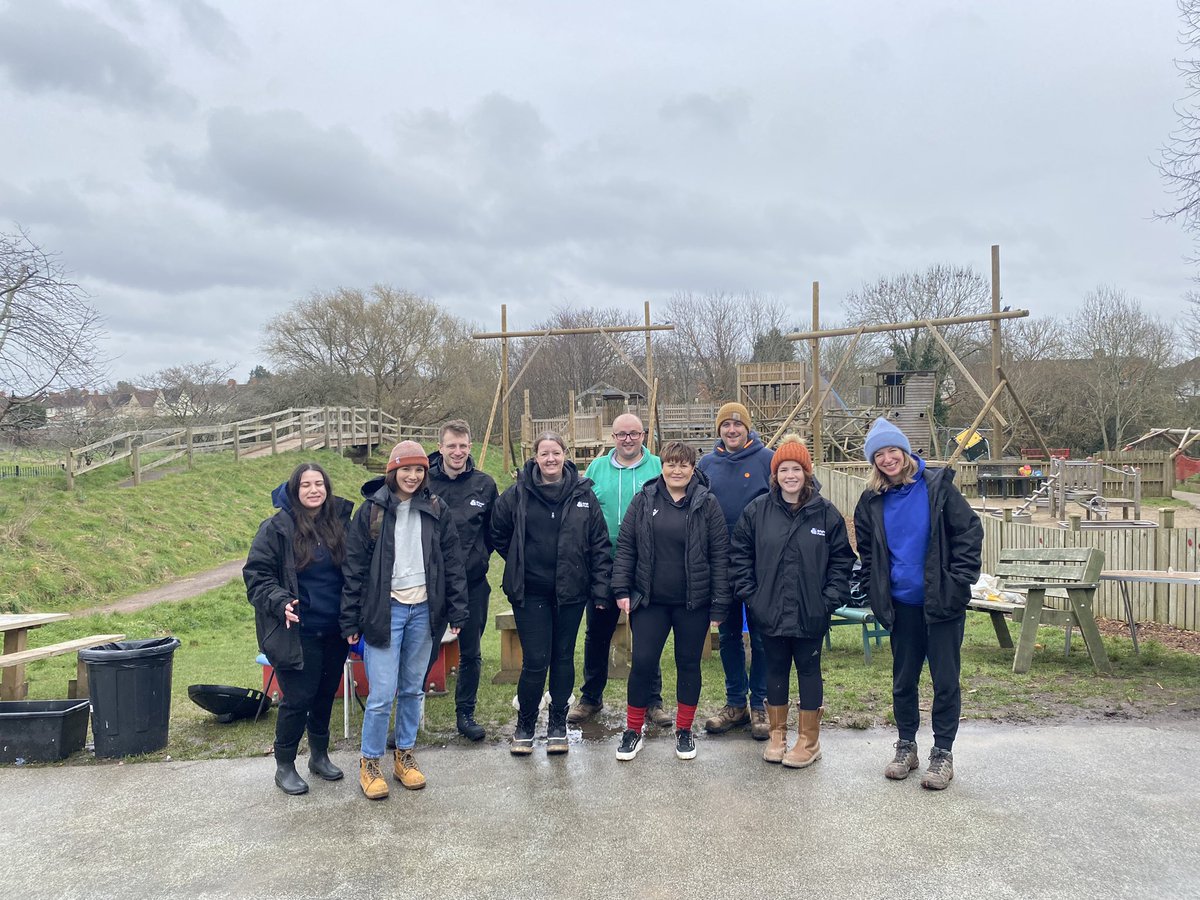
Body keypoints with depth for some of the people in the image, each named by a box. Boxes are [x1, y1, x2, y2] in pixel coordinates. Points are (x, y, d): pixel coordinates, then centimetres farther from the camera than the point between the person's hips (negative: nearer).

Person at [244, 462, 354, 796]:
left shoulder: (340, 523, 3)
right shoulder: (277, 528, -9)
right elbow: (256, 574, -8)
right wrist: (279, 602, -23)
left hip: (334, 632, 5)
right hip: (297, 633, -4)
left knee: (326, 695, 16)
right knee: (297, 699, 1)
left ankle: (320, 755, 36)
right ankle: (284, 766, 21)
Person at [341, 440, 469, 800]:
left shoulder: (436, 511, 3)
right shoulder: (371, 511, -4)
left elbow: (453, 564, 5)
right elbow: (354, 568, -3)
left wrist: (457, 612, 2)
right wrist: (351, 622, -4)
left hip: (423, 609, 3)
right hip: (385, 610, -3)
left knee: (413, 690, 13)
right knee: (382, 694, -3)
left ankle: (405, 755, 29)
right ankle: (369, 763, 16)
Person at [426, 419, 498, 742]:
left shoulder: (484, 484, 1)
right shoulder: (424, 482, -6)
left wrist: (480, 556, 2)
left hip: (473, 583, 3)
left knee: (471, 654, 13)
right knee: (426, 652, -1)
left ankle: (465, 714, 28)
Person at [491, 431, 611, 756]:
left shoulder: (583, 494, 0)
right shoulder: (517, 494, -3)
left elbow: (600, 544, 1)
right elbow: (498, 534, 9)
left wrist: (600, 588, -2)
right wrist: (521, 562, 7)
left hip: (571, 591, 2)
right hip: (530, 592, -1)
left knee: (563, 658, 11)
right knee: (535, 661, -2)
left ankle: (558, 724, 27)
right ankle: (524, 725, 18)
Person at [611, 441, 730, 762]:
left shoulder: (707, 504, -3)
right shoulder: (644, 500, 2)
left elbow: (720, 556, -4)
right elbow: (625, 546, 4)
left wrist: (719, 604, -6)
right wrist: (622, 589, -3)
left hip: (693, 603, -1)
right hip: (650, 601, 1)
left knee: (688, 664, 11)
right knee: (642, 663, 2)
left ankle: (684, 731, 27)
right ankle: (633, 730, 19)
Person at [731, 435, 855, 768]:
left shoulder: (826, 513, -4)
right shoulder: (757, 510, -2)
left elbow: (842, 560, 0)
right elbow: (740, 555, 2)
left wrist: (829, 599, -7)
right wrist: (750, 594, -4)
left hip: (810, 613, -1)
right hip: (769, 612, 1)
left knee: (808, 668, 10)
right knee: (776, 669, 13)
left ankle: (809, 740, 23)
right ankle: (777, 734, 29)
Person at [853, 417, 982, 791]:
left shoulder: (937, 486, -7)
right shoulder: (872, 501, 3)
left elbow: (969, 532, -7)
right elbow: (867, 553, 14)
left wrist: (959, 582, -11)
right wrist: (876, 593, 7)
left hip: (942, 603, -3)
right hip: (902, 605, 3)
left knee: (945, 680, 5)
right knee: (903, 679, 13)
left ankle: (943, 753, 19)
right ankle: (906, 746, 29)